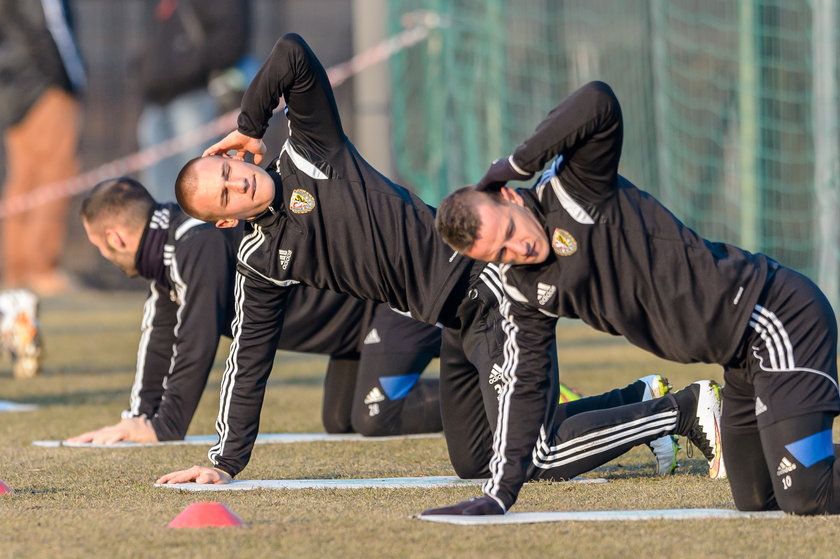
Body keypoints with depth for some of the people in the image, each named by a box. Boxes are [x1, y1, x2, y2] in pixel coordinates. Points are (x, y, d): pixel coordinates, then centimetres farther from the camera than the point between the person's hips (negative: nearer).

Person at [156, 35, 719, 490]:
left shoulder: (310, 151, -7)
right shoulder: (261, 261, 7)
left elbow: (293, 56, -18)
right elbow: (248, 361, 11)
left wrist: (250, 130, -3)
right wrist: (224, 463, 7)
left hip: (484, 281, -8)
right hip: (458, 324, 8)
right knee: (474, 463, 10)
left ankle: (684, 409, -5)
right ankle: (640, 401, 19)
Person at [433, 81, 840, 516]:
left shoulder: (573, 188, -14)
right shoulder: (523, 291, 6)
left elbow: (598, 104, -32)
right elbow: (526, 386, 10)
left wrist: (517, 164, -20)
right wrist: (498, 494, 2)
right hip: (741, 361, 8)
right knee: (756, 501, 12)